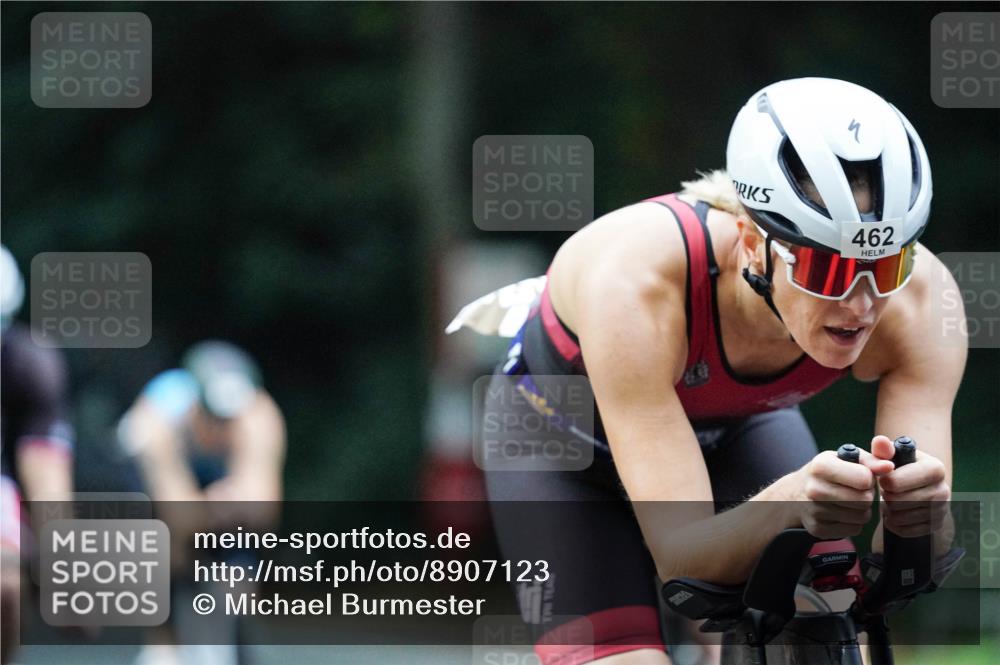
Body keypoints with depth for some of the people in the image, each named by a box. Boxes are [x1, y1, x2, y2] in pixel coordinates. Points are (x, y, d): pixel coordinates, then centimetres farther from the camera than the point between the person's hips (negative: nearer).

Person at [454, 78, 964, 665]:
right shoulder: (636, 277, -42)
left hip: (734, 430, 3)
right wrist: (789, 503, -65)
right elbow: (681, 553, -44)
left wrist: (919, 513, -58)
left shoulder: (919, 294, -33)